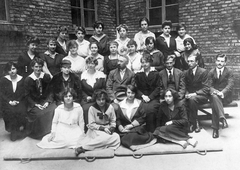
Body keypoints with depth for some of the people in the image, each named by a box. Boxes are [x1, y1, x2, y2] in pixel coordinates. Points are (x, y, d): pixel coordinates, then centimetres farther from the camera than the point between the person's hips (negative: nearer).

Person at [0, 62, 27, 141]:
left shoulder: (21, 79, 3)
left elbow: (23, 93, 4)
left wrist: (17, 101, -10)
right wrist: (10, 101, -13)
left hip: (19, 101, 1)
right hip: (7, 102, 0)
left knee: (21, 111, -28)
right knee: (10, 111, -29)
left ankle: (21, 129, -9)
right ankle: (13, 130, -12)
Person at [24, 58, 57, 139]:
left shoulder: (47, 77, 0)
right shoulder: (28, 79, -4)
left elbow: (50, 91, 3)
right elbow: (27, 95, -2)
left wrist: (48, 101, -12)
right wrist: (35, 104, -14)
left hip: (46, 100, 2)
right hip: (34, 102, -2)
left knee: (54, 110, -24)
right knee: (39, 113, -28)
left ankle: (51, 131, -5)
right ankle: (37, 133, -3)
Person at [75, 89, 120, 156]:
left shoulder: (110, 107, 0)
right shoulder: (92, 108, -8)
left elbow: (113, 122, 9)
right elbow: (91, 124, -8)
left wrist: (112, 128, -13)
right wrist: (103, 128, -19)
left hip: (107, 129, 5)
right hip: (95, 130, -5)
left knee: (116, 137, -27)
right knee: (106, 137, -35)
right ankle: (82, 147, -33)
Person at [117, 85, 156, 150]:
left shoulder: (139, 103, 7)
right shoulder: (120, 104, 11)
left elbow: (143, 118, 0)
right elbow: (117, 119, 6)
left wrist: (131, 125, -9)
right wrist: (121, 127, -14)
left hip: (137, 127, -2)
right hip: (124, 128, 3)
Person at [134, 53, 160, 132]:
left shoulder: (156, 73, 7)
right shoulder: (138, 74, 12)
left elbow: (157, 88, 2)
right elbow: (137, 88, 10)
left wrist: (150, 97, -10)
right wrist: (143, 96, -8)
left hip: (154, 98, -1)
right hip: (142, 98, 1)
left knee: (150, 109, -30)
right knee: (144, 108, -29)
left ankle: (152, 131, -15)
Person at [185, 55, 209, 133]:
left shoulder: (203, 71, -7)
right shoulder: (186, 73, 9)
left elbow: (206, 89, -12)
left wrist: (195, 94, -25)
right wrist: (187, 94, -10)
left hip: (202, 96, -4)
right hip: (190, 95, 4)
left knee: (192, 99, -36)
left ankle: (193, 123, -21)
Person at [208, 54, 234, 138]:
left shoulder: (229, 72, 5)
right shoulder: (211, 72, 10)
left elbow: (230, 84, -9)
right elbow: (209, 86, 3)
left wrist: (222, 92, -28)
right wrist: (214, 91, -21)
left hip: (226, 96, -1)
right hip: (215, 94, 1)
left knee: (214, 104, -33)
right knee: (214, 97, -37)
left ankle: (215, 129, -36)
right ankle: (222, 118, -46)